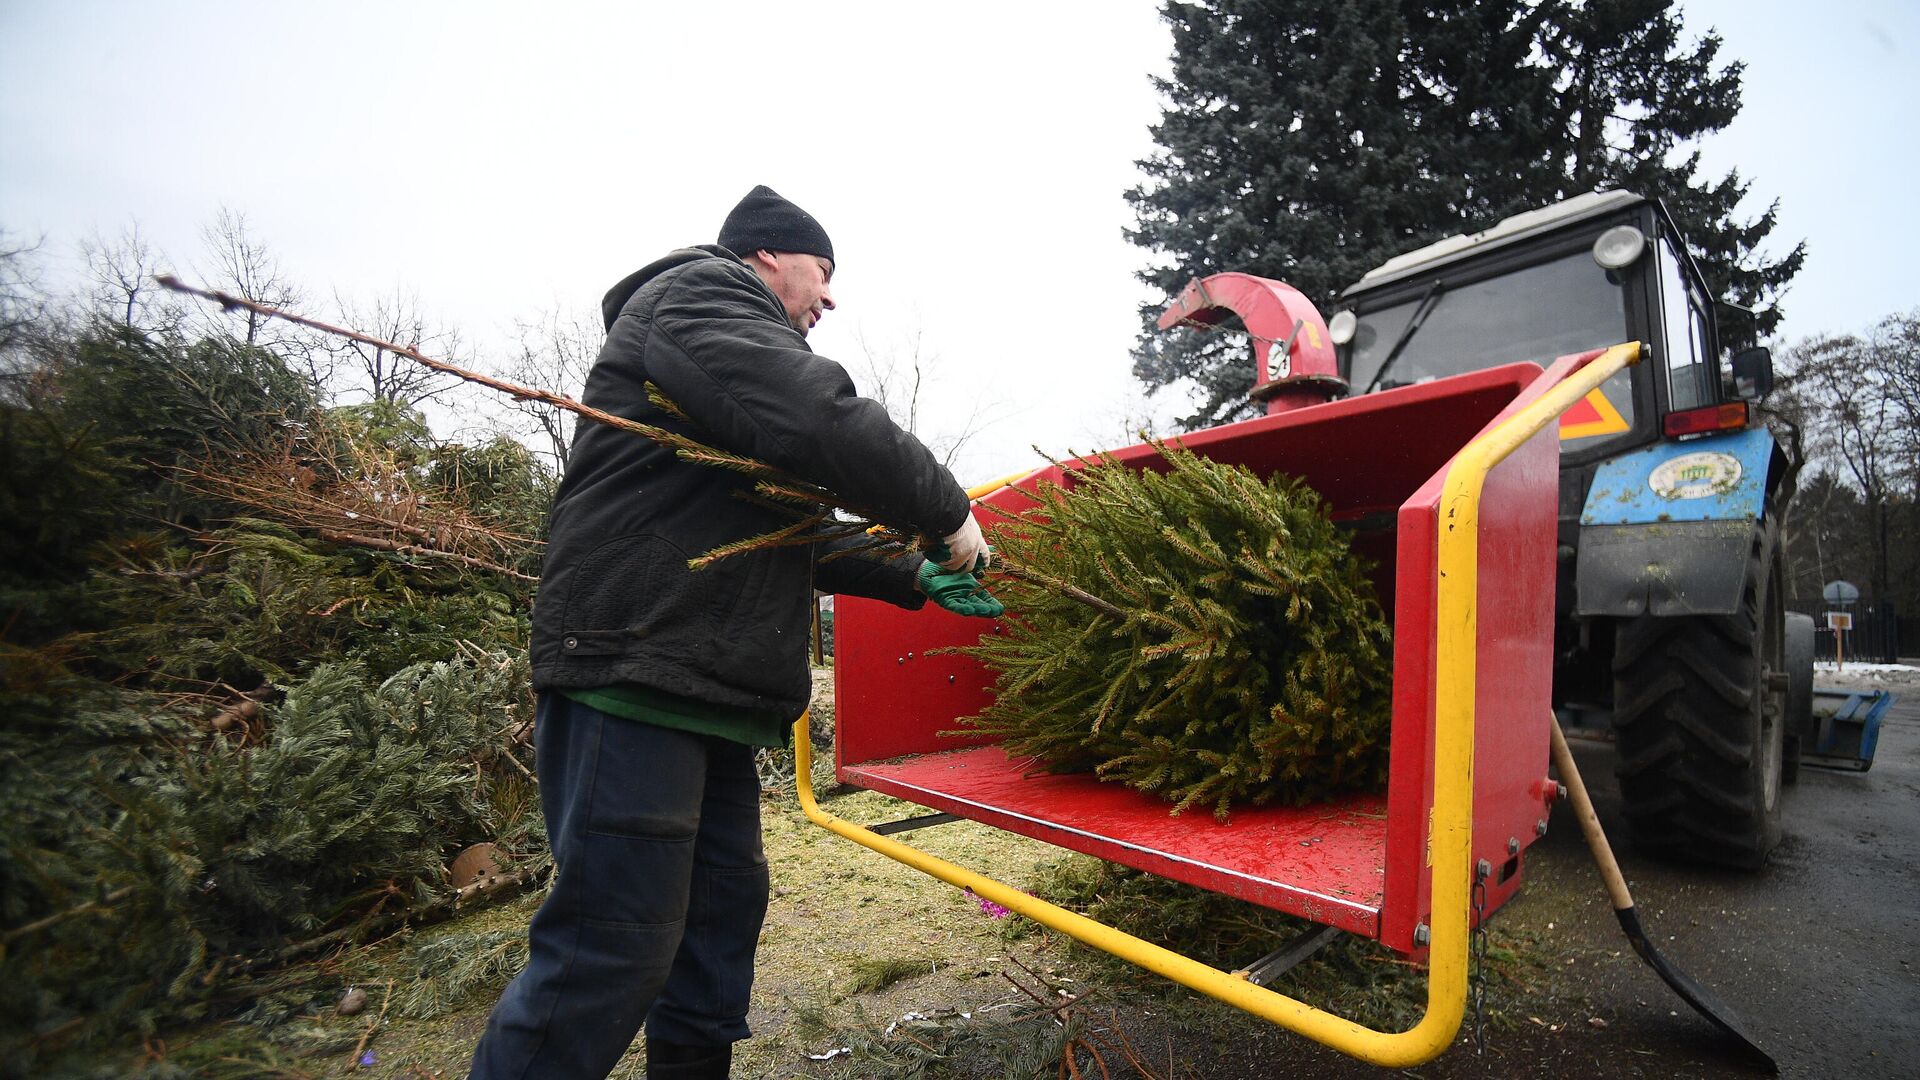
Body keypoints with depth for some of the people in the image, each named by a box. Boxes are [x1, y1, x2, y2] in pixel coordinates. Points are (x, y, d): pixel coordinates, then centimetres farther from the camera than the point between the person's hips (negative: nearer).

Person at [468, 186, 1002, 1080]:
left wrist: (916, 580, 22)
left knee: (724, 904, 16)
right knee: (614, 947, -6)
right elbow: (818, 418, -22)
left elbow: (792, 534, 27)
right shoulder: (700, 289, -3)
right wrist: (946, 513, -9)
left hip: (704, 687, 11)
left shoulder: (736, 332, 28)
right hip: (634, 665, -11)